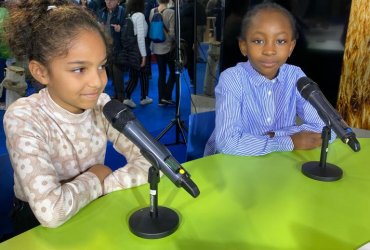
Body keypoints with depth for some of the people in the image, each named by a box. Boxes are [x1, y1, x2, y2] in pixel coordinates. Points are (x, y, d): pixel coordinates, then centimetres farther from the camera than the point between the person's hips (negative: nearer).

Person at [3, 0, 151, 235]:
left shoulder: (102, 104, -10)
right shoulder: (23, 118, -22)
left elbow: (150, 162, -13)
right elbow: (51, 211, -32)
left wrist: (102, 183, -23)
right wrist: (95, 179, -18)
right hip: (39, 226, -2)